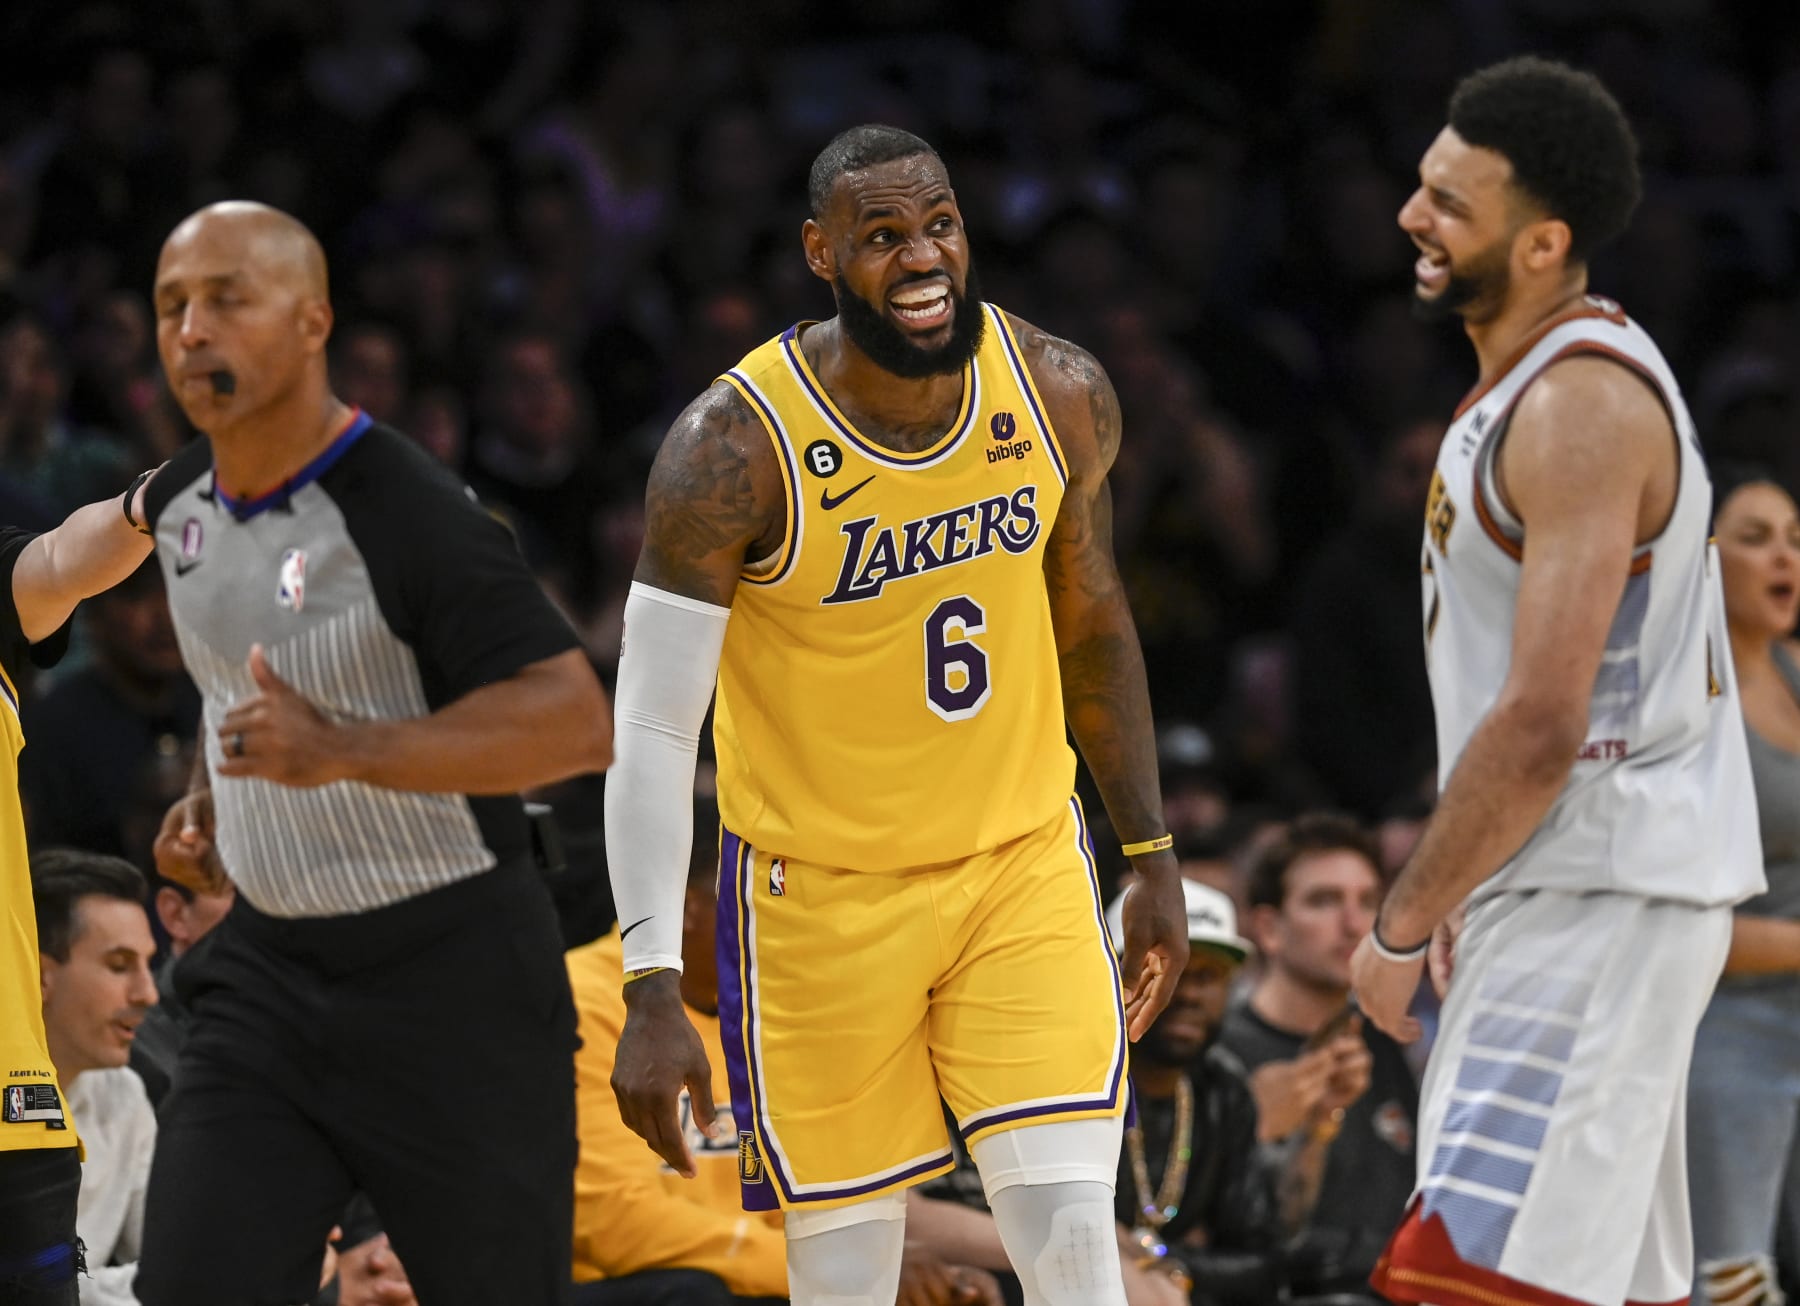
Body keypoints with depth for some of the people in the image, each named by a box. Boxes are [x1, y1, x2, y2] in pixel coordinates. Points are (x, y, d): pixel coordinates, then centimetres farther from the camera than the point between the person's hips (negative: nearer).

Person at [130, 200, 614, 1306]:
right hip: (269, 968, 6)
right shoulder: (179, 504, 6)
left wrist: (340, 752, -34)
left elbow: (575, 722, -27)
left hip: (453, 976, -6)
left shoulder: (410, 512, -19)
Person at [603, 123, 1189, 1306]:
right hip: (820, 887, -3)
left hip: (1024, 858, 3)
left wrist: (1153, 858, 13)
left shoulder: (1060, 395, -7)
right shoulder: (736, 446, -20)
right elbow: (653, 731, -17)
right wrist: (654, 991, -23)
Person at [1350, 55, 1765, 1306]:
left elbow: (1541, 729, -22)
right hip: (1553, 890, 11)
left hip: (1602, 903, -11)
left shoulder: (1583, 406, -18)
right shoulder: (1527, 381, 15)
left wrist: (1402, 926, -14)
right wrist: (1459, 900, 19)